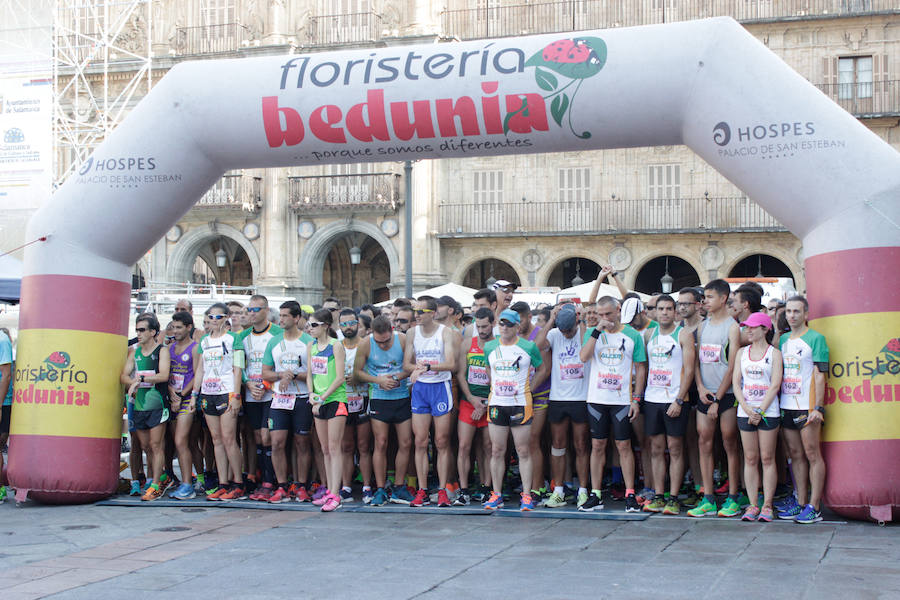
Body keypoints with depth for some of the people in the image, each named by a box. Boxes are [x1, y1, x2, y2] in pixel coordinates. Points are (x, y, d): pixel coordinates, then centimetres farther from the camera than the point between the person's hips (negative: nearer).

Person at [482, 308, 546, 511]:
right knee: (497, 451, 4)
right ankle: (496, 495, 10)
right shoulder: (490, 347, 8)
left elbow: (542, 369, 12)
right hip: (496, 403, 3)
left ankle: (526, 495, 4)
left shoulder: (528, 347, 0)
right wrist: (495, 386, 12)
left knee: (524, 452, -1)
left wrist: (527, 387, 5)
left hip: (521, 404, -3)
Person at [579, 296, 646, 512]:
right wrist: (597, 330, -14)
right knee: (597, 446, 5)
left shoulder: (632, 335, 2)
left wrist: (636, 399, -3)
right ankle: (595, 495, 11)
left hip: (622, 400, -2)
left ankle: (630, 495, 6)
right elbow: (584, 357, -9)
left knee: (624, 446, 0)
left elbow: (640, 369, 3)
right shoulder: (594, 333, 7)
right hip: (597, 399, 2)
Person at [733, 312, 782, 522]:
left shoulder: (774, 353, 1)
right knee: (750, 459, 3)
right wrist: (747, 408, -7)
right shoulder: (742, 352, 12)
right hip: (745, 412, 3)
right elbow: (735, 382, 6)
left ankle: (767, 505, 2)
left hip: (768, 411, -3)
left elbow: (775, 385, -6)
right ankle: (752, 505, 7)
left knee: (767, 458, -2)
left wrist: (760, 411, -12)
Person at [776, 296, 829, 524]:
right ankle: (800, 501, 15)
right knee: (795, 454, 9)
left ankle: (814, 506, -1)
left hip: (807, 406, -6)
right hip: (786, 406, 6)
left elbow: (820, 375, -9)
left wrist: (818, 407, -15)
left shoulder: (816, 338, -5)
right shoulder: (783, 339, 15)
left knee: (812, 454, -3)